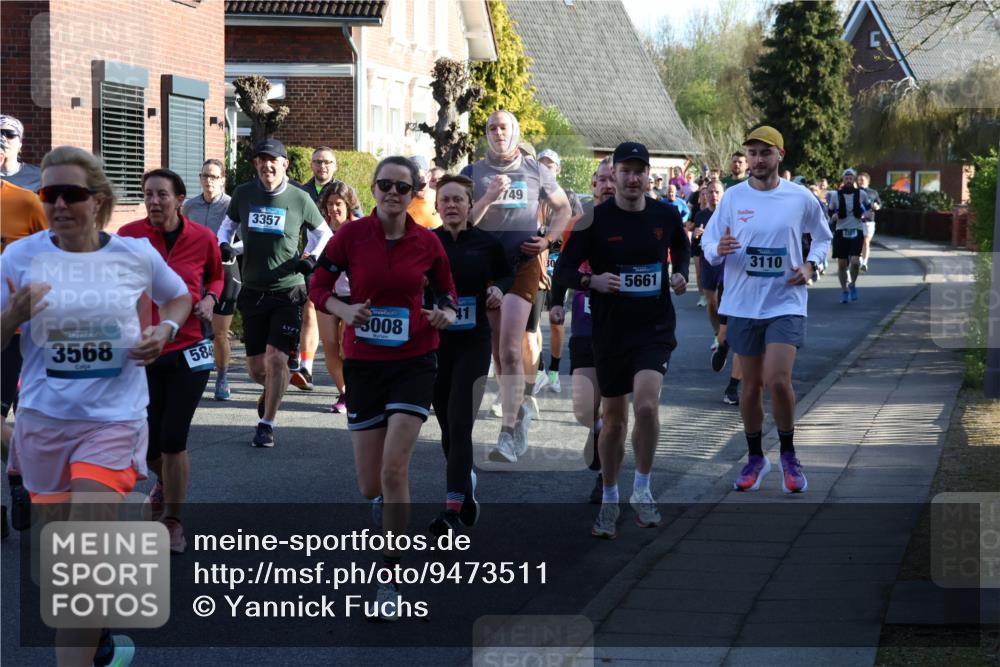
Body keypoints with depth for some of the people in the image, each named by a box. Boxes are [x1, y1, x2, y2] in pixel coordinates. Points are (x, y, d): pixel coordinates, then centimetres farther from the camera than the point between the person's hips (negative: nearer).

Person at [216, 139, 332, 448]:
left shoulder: (299, 199, -2)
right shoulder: (243, 194, 2)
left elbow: (323, 232, 13)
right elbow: (228, 224, 20)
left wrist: (311, 257, -5)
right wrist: (223, 245, -1)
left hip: (288, 291, -3)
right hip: (252, 291, 3)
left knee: (276, 358, -12)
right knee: (256, 367, 6)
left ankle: (266, 425, 2)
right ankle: (273, 389, 41)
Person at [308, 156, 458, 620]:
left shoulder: (427, 243, -2)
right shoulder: (351, 235, -5)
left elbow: (447, 296, 11)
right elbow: (318, 288, 1)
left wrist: (445, 316, -12)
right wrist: (346, 311, -18)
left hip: (414, 362, -1)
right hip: (363, 363, 1)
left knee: (393, 469, -14)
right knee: (369, 486, 4)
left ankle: (390, 578, -4)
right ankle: (390, 525, 42)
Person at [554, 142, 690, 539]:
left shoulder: (665, 215, 1)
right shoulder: (595, 219, -7)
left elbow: (681, 247, 23)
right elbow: (563, 270, -4)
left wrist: (680, 274, 3)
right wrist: (591, 280, -23)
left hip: (656, 328, 0)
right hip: (610, 331, 0)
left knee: (647, 405, -21)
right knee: (614, 419, 9)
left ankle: (642, 491, -1)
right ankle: (610, 500, 27)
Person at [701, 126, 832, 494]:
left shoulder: (800, 197, -2)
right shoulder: (733, 197, 0)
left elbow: (823, 237, 14)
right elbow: (707, 244, 3)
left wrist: (810, 265, -4)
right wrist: (718, 250, -21)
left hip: (786, 301, -2)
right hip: (743, 304, 2)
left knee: (778, 380, -16)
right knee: (751, 384, 8)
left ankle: (788, 455, 3)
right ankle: (755, 458, 25)